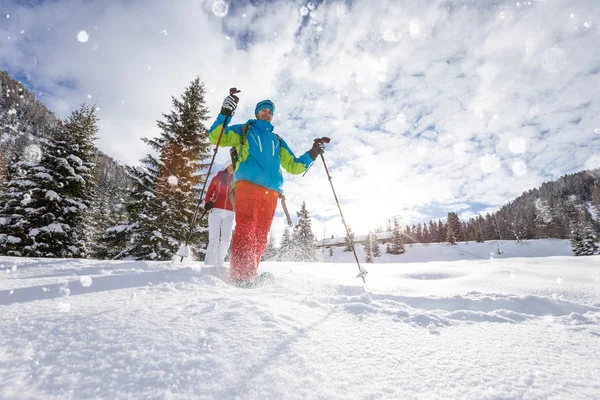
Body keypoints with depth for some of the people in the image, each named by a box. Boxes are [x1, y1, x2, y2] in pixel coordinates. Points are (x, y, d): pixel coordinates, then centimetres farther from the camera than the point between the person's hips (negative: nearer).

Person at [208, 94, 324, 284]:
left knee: (261, 235, -2)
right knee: (245, 230, -18)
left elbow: (293, 166, 28)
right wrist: (225, 113, -3)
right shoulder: (243, 130, 23)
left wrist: (311, 155, 14)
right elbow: (216, 137, 10)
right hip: (247, 185, -3)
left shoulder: (277, 140, 32)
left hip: (271, 191, 4)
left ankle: (250, 274, 3)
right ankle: (239, 274, -19)